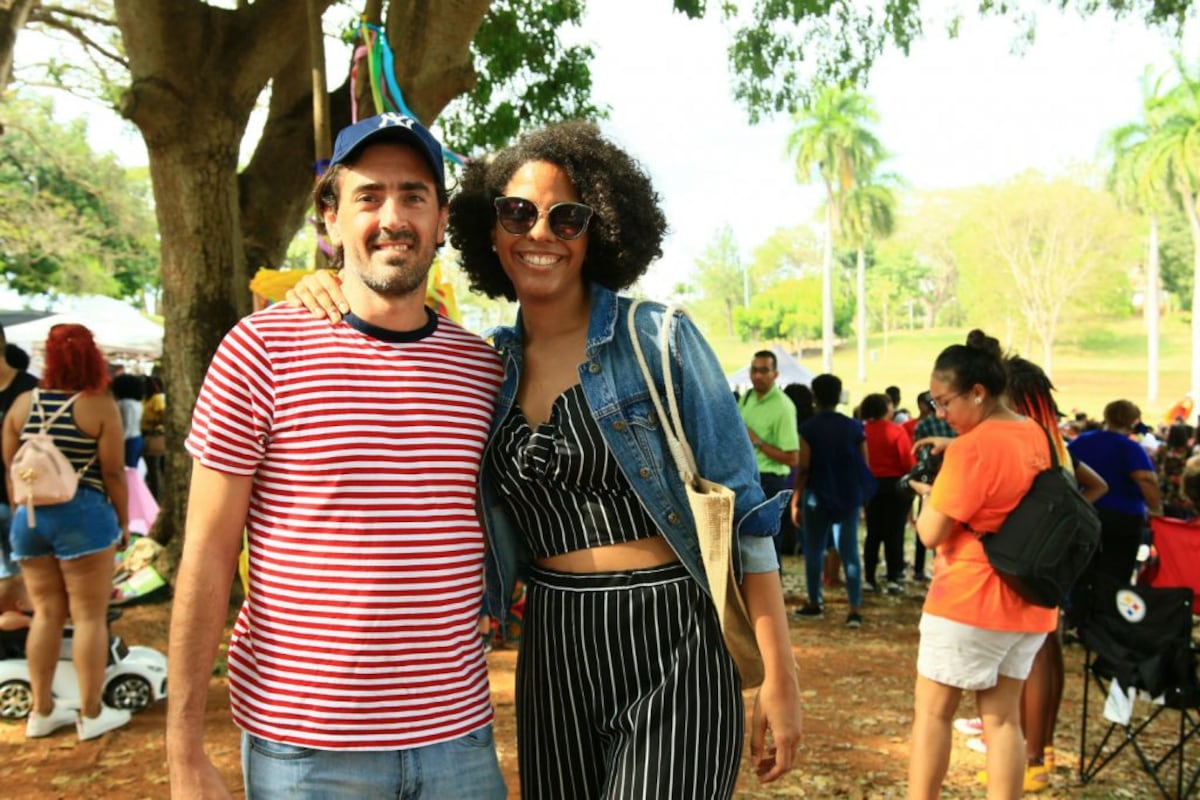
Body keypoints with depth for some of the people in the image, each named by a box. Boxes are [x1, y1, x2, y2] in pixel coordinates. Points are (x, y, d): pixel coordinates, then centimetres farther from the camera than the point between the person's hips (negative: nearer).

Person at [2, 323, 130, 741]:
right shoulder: (99, 405, -9)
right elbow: (113, 472, -9)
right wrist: (123, 521, 1)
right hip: (82, 515, -5)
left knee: (46, 613, 15)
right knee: (89, 615, 4)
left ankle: (41, 711, 22)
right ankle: (91, 713, 11)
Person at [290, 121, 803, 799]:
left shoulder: (657, 338, -7)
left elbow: (743, 508, -6)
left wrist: (780, 677, -8)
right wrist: (326, 291, -2)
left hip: (671, 642, -4)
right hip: (552, 649, 5)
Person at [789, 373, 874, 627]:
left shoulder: (808, 428, -8)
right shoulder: (854, 427, 0)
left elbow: (804, 468, -11)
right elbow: (864, 466, 2)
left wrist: (795, 500, -3)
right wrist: (859, 495, 15)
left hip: (817, 497, -2)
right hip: (849, 498, 2)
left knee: (814, 550, 12)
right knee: (850, 552, 2)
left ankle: (814, 603, 22)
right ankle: (855, 609, -6)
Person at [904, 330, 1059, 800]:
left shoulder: (970, 448, -19)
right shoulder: (1035, 435, 7)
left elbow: (931, 533, -17)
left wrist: (927, 493, 1)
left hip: (968, 602, -8)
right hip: (1029, 603, 8)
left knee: (931, 711, 5)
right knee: (1003, 717, 11)